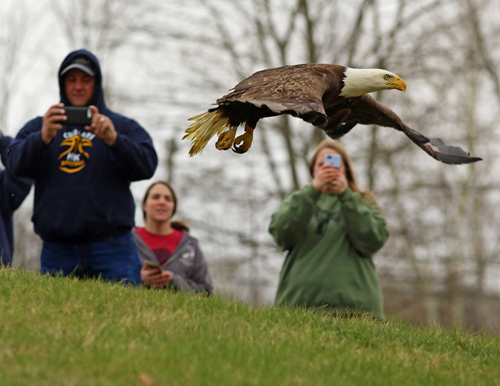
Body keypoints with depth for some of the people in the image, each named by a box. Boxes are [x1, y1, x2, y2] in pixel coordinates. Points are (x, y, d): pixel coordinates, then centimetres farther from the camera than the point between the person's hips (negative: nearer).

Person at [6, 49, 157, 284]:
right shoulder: (37, 127, 17)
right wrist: (43, 137, -22)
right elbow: (16, 164, -2)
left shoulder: (124, 127, 14)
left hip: (111, 247, -1)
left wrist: (114, 140, -22)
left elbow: (147, 166, -4)